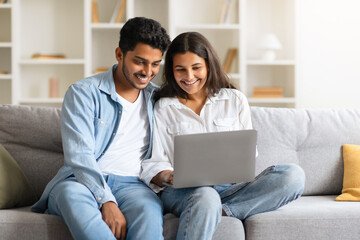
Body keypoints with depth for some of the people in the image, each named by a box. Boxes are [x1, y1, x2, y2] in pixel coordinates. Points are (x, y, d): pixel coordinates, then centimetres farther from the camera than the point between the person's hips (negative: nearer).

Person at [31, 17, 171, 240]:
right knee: (72, 192, -39)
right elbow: (79, 155, -10)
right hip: (81, 181, -2)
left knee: (150, 208, -35)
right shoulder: (83, 93, 2)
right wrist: (107, 201, -25)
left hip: (131, 184, 2)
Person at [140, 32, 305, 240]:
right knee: (206, 197, -41)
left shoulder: (235, 100, 15)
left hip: (230, 187, 3)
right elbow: (152, 164, 5)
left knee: (293, 175, -24)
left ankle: (220, 211, -29)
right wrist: (169, 177, -18)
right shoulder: (163, 109, 10)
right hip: (182, 192, -3)